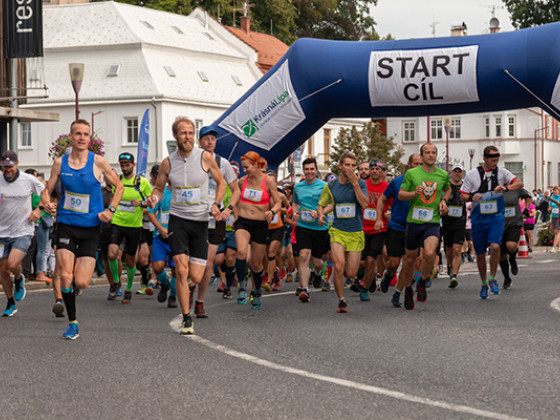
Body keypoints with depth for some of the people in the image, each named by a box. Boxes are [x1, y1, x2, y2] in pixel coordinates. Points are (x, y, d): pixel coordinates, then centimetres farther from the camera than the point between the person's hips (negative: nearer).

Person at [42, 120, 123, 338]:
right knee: (65, 276, -13)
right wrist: (47, 203, -13)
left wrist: (110, 210, -4)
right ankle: (72, 323, 3)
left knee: (81, 283, -8)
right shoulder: (60, 163, 1)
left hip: (90, 228, -1)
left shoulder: (98, 162, -4)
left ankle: (81, 265, 30)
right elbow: (47, 190, 9)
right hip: (65, 225, 1)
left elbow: (119, 186, 8)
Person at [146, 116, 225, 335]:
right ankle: (186, 319, -2)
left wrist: (216, 204, -6)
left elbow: (221, 182, 9)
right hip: (178, 220, 0)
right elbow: (159, 188, 13)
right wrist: (153, 198, -10)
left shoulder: (205, 157, -3)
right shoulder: (168, 163, 0)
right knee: (182, 272, -13)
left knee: (196, 278, -3)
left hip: (200, 221, 0)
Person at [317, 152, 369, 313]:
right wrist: (321, 214, -8)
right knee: (338, 267, -20)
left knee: (351, 274, 0)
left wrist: (355, 184, -19)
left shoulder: (360, 183, -1)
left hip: (356, 233, 0)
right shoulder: (330, 186, 3)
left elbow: (364, 204, -16)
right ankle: (341, 300, -2)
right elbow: (321, 205, 14)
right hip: (337, 231, 0)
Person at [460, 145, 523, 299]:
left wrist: (505, 188, -26)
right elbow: (463, 196, 2)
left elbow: (519, 183, -8)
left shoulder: (501, 172, 1)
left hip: (496, 217, -1)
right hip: (479, 219, 1)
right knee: (480, 253, 7)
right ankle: (484, 284, 27)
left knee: (495, 246, -22)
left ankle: (492, 279, -3)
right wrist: (472, 197, -21)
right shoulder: (472, 174, -2)